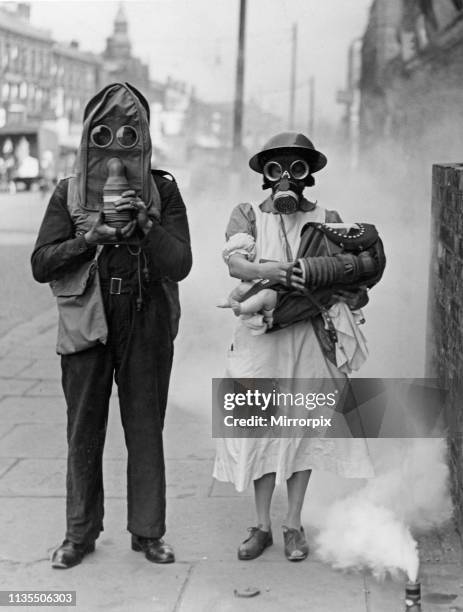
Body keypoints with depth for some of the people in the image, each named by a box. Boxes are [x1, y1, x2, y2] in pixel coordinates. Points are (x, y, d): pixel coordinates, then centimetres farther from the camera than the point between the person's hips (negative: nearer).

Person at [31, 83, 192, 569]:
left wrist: (144, 224, -19)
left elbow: (179, 264, -5)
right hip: (86, 325, 0)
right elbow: (40, 264, -4)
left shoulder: (162, 191, 2)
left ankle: (147, 532, 19)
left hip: (147, 327, 0)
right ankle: (80, 534, 21)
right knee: (83, 432, 8)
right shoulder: (69, 194, 3)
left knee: (146, 431, 6)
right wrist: (92, 236, -15)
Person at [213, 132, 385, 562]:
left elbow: (367, 263, -2)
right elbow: (234, 261, -9)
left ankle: (294, 525, 12)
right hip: (258, 333, 0)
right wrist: (265, 271, -31)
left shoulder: (325, 220, 9)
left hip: (308, 333, 0)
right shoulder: (247, 216, 8)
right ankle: (262, 525, 12)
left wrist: (304, 273, -19)